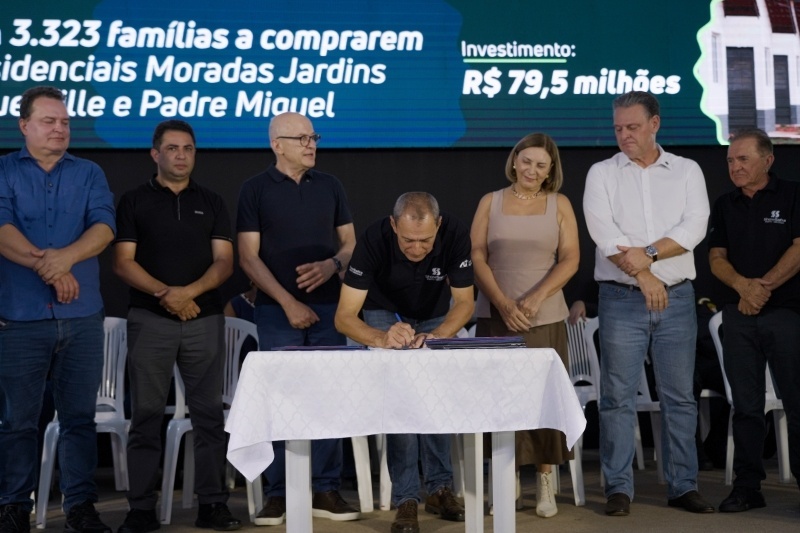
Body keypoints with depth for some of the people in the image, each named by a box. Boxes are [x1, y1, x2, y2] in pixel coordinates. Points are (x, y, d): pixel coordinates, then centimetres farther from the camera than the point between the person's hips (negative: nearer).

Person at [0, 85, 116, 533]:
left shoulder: (89, 174, 12)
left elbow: (104, 227, -4)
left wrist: (65, 256, -22)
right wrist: (48, 268, -19)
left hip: (82, 316, 2)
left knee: (81, 415, 4)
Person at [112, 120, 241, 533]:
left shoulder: (212, 203, 13)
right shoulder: (134, 201, 7)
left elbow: (224, 262, 4)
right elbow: (123, 262, 0)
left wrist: (191, 290, -13)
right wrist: (164, 293, -13)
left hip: (205, 319, 2)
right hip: (149, 319, -2)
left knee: (209, 413, 1)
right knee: (146, 414, -1)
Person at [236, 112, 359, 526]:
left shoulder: (329, 186, 10)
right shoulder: (256, 189, 0)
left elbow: (351, 242, 12)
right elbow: (248, 257, -4)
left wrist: (332, 265, -10)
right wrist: (288, 302, -11)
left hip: (327, 307, 3)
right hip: (278, 310, -3)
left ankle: (326, 491, 9)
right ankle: (277, 493, 6)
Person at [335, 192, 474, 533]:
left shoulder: (454, 234, -34)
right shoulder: (374, 240, -38)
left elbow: (464, 302, -24)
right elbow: (344, 317, -37)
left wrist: (436, 336, -44)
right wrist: (380, 339, -57)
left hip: (435, 315, 2)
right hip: (385, 313, -2)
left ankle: (440, 488, 15)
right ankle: (406, 498, -12)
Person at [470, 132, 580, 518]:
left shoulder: (559, 205, 7)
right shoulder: (491, 202, 8)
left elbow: (570, 259, -1)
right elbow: (476, 257, 1)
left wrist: (536, 298, -15)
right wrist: (503, 304, -11)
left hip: (545, 318, 0)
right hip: (497, 316, 0)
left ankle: (545, 481, 8)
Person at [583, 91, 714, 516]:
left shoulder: (687, 171, 9)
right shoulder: (602, 173, 5)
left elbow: (694, 228, -4)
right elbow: (604, 233, -8)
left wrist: (650, 252, -16)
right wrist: (642, 275, -15)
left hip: (677, 297, 2)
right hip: (622, 299, -1)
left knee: (679, 396, 5)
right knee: (618, 396, -1)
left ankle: (683, 486, 13)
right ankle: (618, 488, 6)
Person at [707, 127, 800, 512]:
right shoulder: (724, 206, 13)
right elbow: (717, 258, 7)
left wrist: (764, 287, -15)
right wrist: (743, 285, -12)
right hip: (738, 314, 4)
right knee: (746, 404, 5)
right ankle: (747, 486, 9)